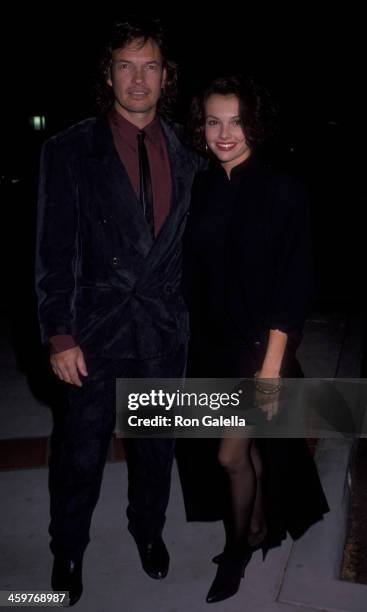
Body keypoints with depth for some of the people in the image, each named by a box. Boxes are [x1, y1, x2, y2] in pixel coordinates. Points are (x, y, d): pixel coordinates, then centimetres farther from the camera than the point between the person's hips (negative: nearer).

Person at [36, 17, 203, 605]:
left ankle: (148, 529, 44)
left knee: (156, 446, 18)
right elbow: (55, 250, -8)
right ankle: (68, 550, 36)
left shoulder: (188, 156, 4)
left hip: (166, 329, 3)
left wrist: (194, 314, 8)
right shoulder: (71, 150, -6)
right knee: (81, 453, 10)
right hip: (96, 327, -3)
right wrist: (59, 335, -13)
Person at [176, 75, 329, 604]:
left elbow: (294, 284, -13)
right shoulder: (200, 191, 2)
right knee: (248, 445, 19)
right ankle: (262, 526, 44)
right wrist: (191, 339, 4)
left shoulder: (283, 192, -11)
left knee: (230, 454, 0)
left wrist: (272, 363, -17)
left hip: (259, 343, -4)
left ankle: (238, 544, 28)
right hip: (210, 344, 4)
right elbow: (191, 274, 5)